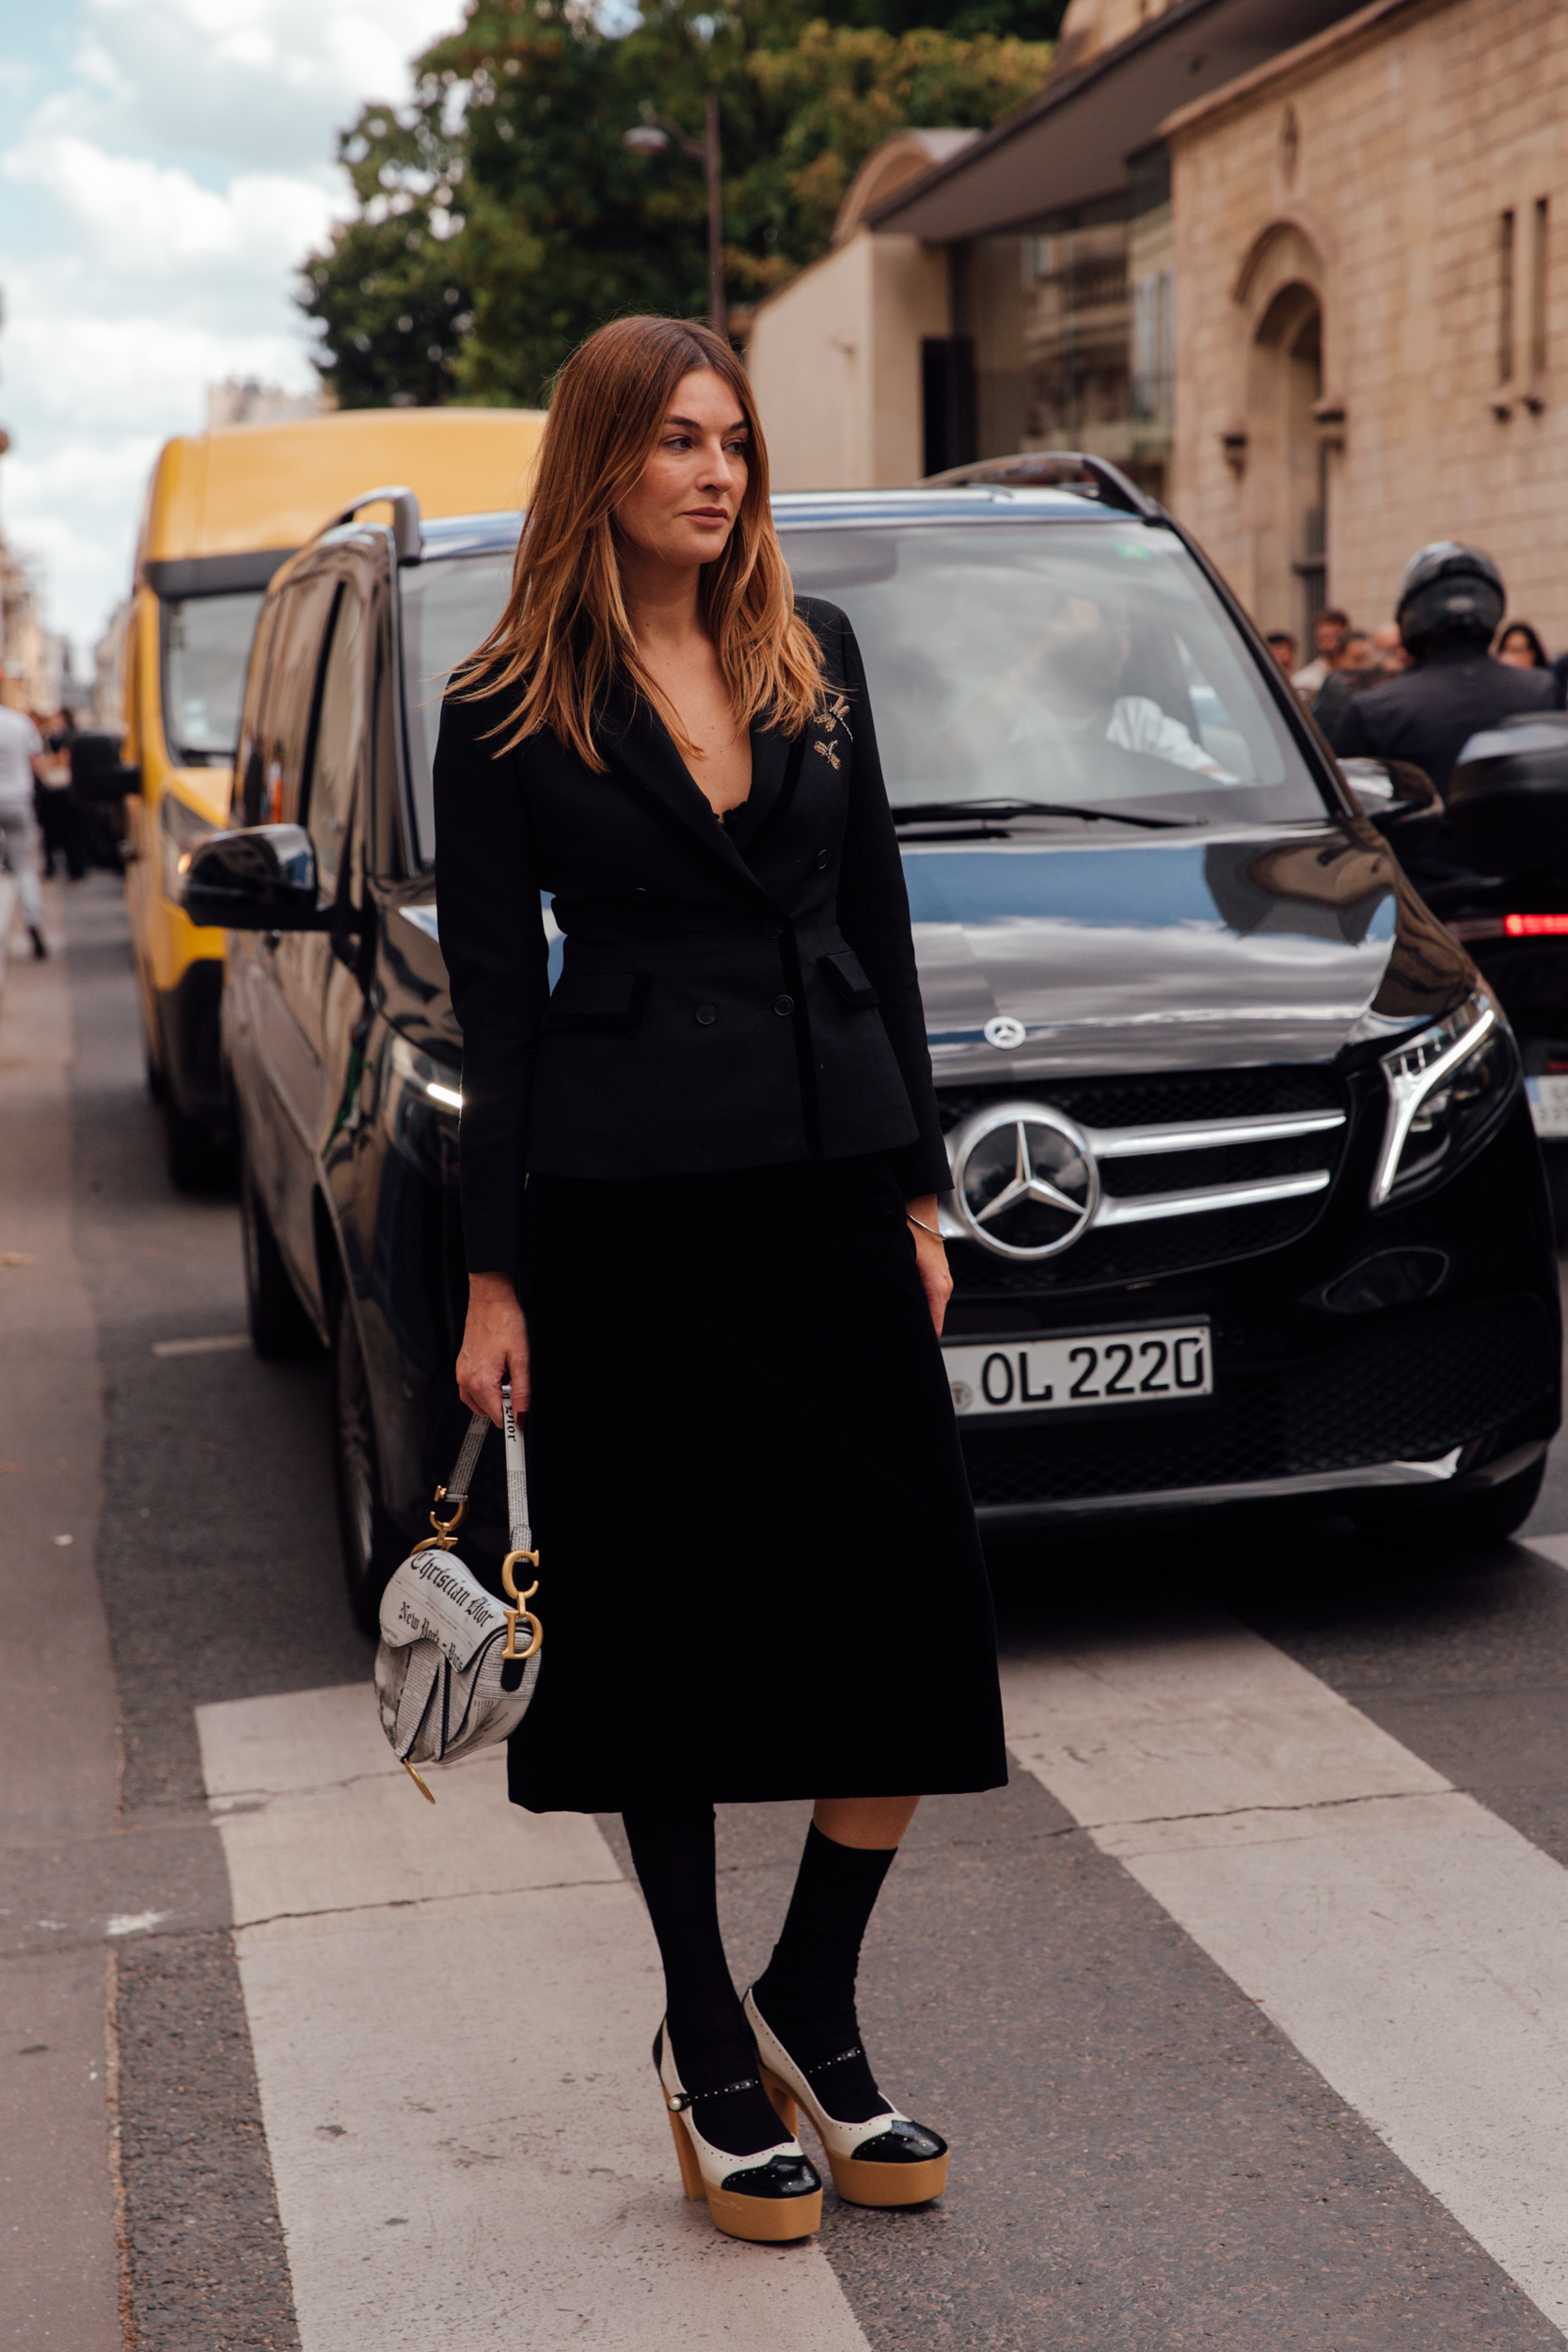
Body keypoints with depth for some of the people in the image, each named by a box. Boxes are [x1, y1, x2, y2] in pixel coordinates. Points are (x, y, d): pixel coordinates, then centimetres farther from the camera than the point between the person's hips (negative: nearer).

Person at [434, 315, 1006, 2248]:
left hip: (832, 1182, 4)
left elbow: (875, 932, 14)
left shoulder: (813, 658, 11)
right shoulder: (508, 710, 0)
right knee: (669, 1631, 5)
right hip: (630, 1201, -4)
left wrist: (917, 1189, 10)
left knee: (908, 1622, 2)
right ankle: (706, 2046, 21)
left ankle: (811, 2007, 21)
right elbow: (494, 1003, -1)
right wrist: (495, 1278, -4)